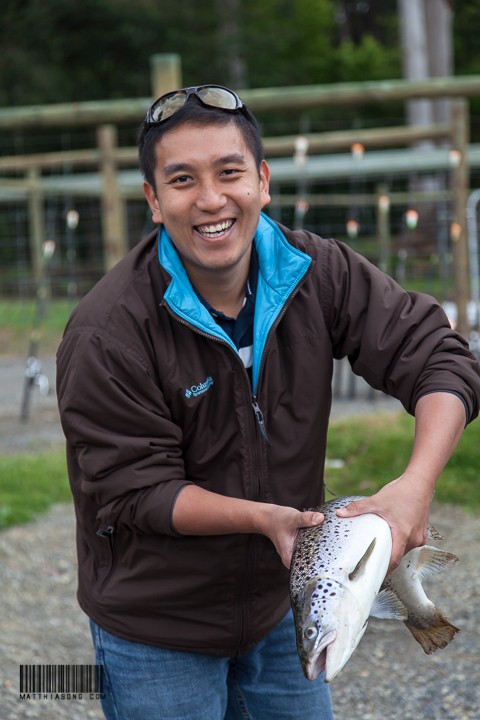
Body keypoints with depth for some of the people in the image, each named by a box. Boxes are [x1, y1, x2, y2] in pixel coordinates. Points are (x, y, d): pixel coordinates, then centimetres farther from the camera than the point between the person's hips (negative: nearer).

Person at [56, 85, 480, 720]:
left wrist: (417, 483, -27)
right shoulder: (107, 333, -23)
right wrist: (261, 516, -32)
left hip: (278, 602, 5)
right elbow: (135, 491, -20)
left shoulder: (318, 273, -10)